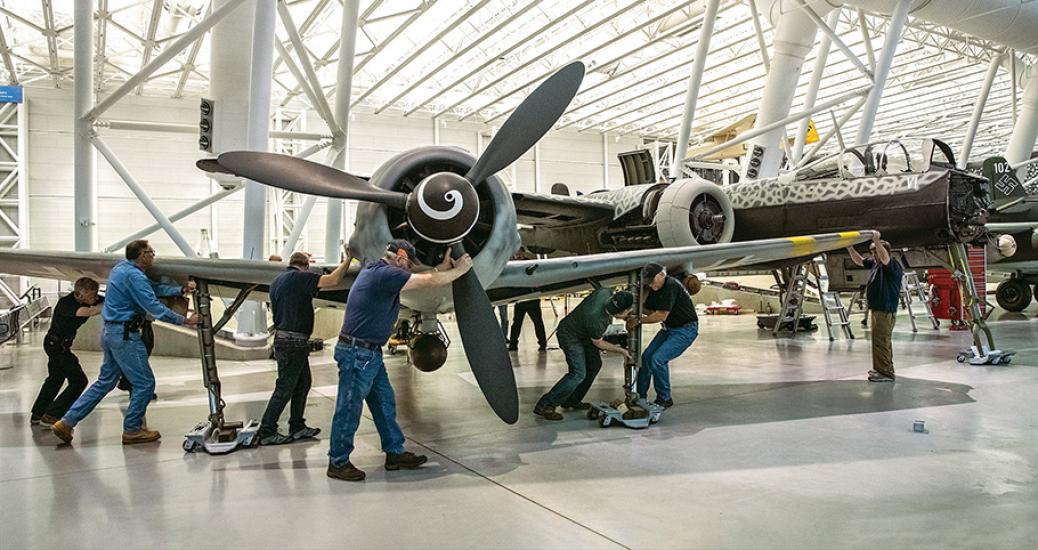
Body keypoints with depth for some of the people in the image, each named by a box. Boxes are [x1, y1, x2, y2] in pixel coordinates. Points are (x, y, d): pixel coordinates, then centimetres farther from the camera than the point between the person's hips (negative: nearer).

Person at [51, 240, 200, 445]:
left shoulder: (121, 268, 13)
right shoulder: (134, 276, -18)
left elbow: (154, 287, 15)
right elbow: (154, 307, -21)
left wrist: (182, 290, 9)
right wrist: (185, 320, -17)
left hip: (110, 333, 10)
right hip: (124, 335, -10)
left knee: (105, 382, 18)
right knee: (144, 383, 0)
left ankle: (67, 422, 19)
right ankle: (132, 430, 9)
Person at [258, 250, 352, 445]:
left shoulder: (277, 280, 15)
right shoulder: (299, 277, -14)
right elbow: (333, 280, -21)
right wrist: (348, 259, -10)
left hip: (283, 338, 10)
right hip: (292, 342, -10)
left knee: (303, 383, 16)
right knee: (284, 388, -2)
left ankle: (297, 427, 23)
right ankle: (267, 432, 5)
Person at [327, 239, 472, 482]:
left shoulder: (375, 270, 13)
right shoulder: (385, 274, -18)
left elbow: (419, 278, 20)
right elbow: (429, 282, -16)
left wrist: (444, 266, 17)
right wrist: (460, 269, -3)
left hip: (370, 352, 11)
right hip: (357, 352, -11)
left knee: (385, 402, 14)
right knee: (349, 408, 1)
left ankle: (395, 453, 23)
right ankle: (337, 462, 12)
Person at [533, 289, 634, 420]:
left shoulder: (607, 292, -21)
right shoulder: (596, 321, -37)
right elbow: (598, 343, -15)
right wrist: (620, 350, -4)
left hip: (582, 333, 9)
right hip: (570, 336, -9)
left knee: (594, 364, 13)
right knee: (578, 374, -16)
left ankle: (571, 400, 24)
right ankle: (544, 405, -11)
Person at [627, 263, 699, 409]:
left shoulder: (671, 286, -24)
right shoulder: (655, 289, 5)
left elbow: (662, 315, -26)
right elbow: (649, 311, 9)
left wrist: (638, 320, -19)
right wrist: (632, 317, -10)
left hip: (685, 330, -9)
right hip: (669, 329, 9)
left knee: (658, 359, -20)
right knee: (646, 356, 1)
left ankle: (664, 399, -5)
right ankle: (640, 396, 12)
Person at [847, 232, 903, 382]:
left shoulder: (893, 265, -13)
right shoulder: (874, 263, 13)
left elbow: (884, 258, -34)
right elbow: (859, 261, 22)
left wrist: (877, 241, -43)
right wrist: (850, 248, 7)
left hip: (886, 310, -10)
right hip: (876, 308, 10)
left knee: (881, 341, -10)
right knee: (878, 340, 18)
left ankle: (886, 372, -7)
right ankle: (880, 369, 29)